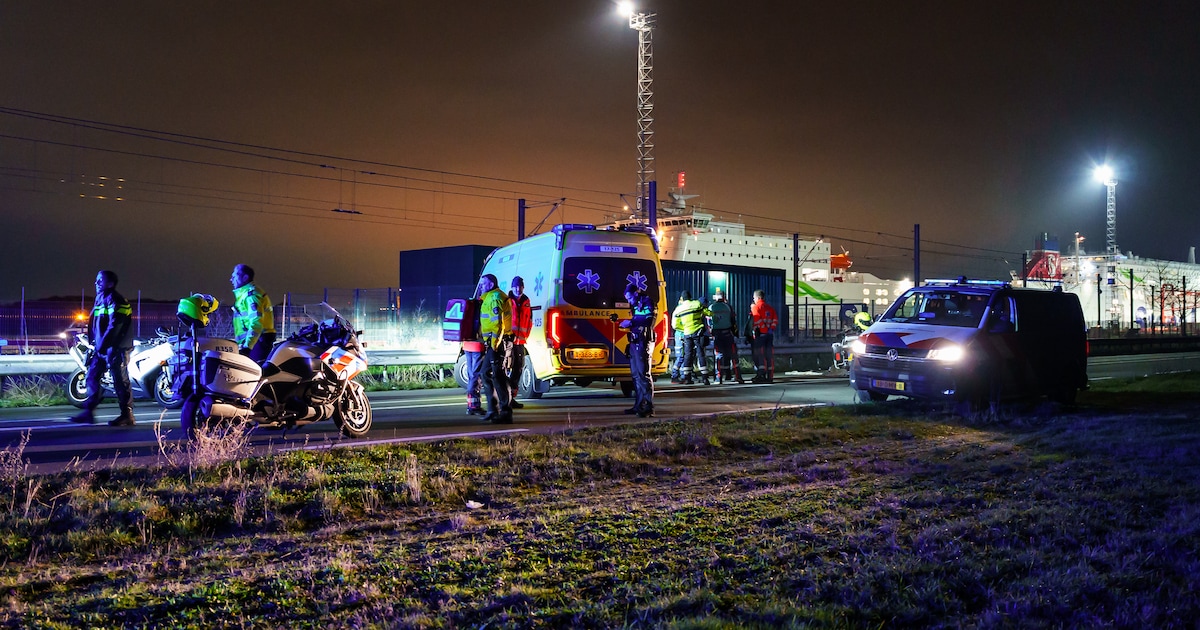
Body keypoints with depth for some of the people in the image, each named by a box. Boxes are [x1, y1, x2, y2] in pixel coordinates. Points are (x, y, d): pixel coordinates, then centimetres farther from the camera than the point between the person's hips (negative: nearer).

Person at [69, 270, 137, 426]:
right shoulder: (100, 299, 17)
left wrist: (102, 344, -21)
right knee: (92, 376, 8)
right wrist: (94, 343, 16)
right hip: (102, 347, 10)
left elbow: (114, 326, -21)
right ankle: (89, 412, 12)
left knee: (120, 381, -6)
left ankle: (127, 416, -1)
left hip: (116, 348, -10)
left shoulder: (115, 300, -12)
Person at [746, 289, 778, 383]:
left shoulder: (756, 307, -4)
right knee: (769, 355, 8)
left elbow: (757, 319, -19)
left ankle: (761, 375, -10)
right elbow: (775, 320, 8)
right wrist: (771, 328, 4)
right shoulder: (770, 308, 16)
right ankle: (770, 376, 10)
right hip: (770, 334, 6)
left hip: (760, 334, -6)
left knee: (760, 355, -4)